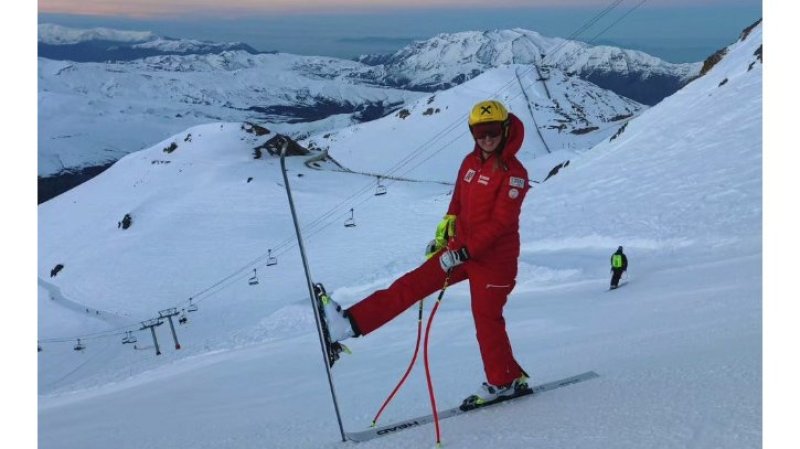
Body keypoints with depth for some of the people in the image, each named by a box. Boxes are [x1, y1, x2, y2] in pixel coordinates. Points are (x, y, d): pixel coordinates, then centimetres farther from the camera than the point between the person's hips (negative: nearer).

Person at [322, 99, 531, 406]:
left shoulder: (513, 172, -14)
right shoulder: (471, 162, 8)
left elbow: (501, 222, -20)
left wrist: (464, 252, -22)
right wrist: (442, 235, 12)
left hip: (494, 258, -7)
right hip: (461, 248, 7)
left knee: (487, 320, 2)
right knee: (412, 284, 0)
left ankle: (505, 381, 23)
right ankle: (350, 323, -1)